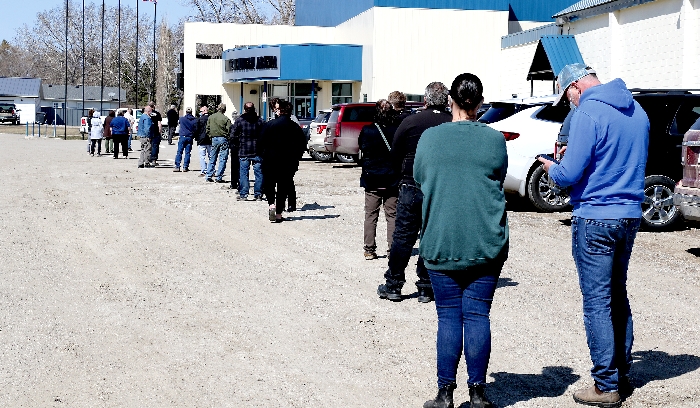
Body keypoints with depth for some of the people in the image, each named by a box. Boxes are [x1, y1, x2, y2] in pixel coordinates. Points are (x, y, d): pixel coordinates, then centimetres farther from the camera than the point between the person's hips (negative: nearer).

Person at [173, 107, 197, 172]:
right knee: (187, 152, 6)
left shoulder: (182, 119, -3)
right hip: (190, 137, 2)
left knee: (179, 152, 0)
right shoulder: (195, 120, 0)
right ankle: (185, 167, 5)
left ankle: (177, 166, -5)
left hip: (183, 137, -2)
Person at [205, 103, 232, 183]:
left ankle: (209, 176, 12)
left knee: (212, 158, 14)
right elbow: (229, 131, -12)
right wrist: (227, 137, 2)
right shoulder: (226, 119, -11)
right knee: (222, 159, 1)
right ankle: (219, 178, -2)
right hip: (223, 139, -4)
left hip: (214, 139, 4)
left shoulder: (211, 117, 3)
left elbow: (207, 129, 7)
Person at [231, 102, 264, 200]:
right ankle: (258, 194, 7)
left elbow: (233, 136, -3)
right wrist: (262, 146, 10)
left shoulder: (239, 120, -2)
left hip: (243, 151, -1)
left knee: (243, 173, 3)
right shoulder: (259, 120, 1)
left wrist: (235, 145, 11)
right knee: (258, 172, 6)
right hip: (257, 151, 1)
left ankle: (243, 194, 1)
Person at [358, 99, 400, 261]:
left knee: (370, 215, 8)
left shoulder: (367, 131, -8)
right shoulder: (397, 131, -10)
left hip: (371, 180, 0)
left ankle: (369, 250, 7)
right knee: (392, 215, 7)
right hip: (392, 181, 0)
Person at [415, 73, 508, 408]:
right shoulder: (495, 139, -3)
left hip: (441, 242, 0)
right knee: (477, 315, 5)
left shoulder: (429, 138, -2)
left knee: (448, 317, 6)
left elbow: (419, 179, 10)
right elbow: (499, 181, 9)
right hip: (486, 243, 0)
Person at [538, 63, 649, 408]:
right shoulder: (636, 110, 10)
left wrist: (550, 167, 4)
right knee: (617, 296, 18)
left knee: (597, 302, -1)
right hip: (630, 214, 8)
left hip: (595, 218, -8)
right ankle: (622, 373, 26)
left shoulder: (588, 112, -15)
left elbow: (569, 175, -18)